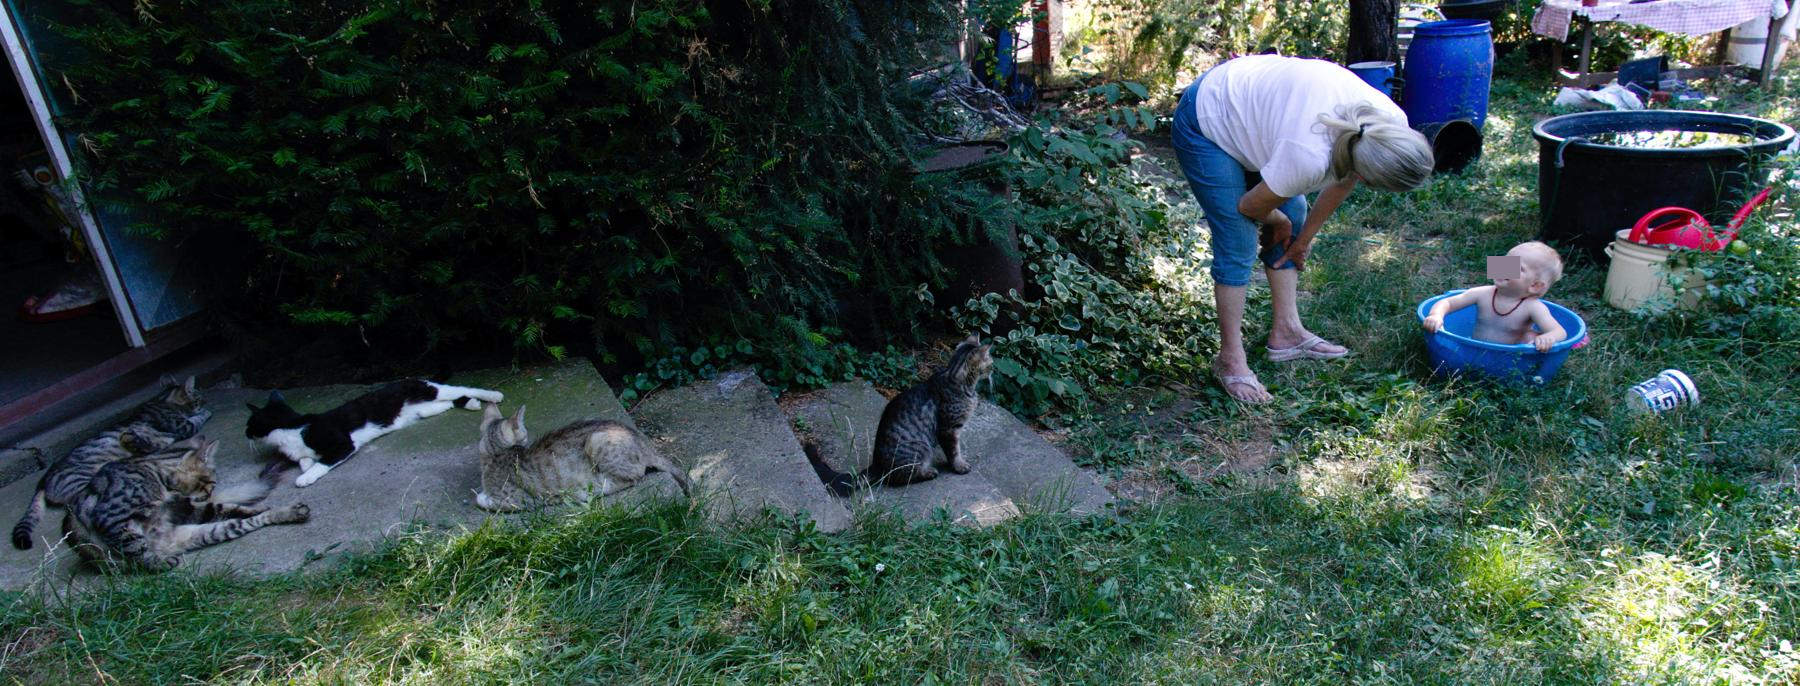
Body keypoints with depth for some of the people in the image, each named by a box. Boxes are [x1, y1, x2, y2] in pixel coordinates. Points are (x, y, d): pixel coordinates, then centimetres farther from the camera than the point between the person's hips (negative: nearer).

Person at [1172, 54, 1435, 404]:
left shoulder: (1391, 122, -18)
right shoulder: (1308, 157, -39)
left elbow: (1341, 182, 2)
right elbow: (1250, 206, -19)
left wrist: (1304, 237, 11)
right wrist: (1277, 222, 3)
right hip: (1205, 126, -8)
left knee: (1294, 218, 8)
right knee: (1238, 245, -9)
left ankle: (1286, 331, 20)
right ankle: (1230, 359, 3)